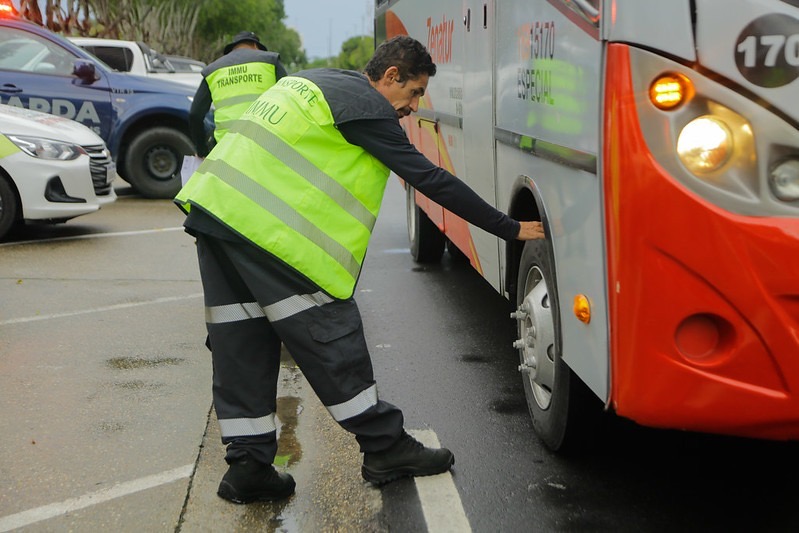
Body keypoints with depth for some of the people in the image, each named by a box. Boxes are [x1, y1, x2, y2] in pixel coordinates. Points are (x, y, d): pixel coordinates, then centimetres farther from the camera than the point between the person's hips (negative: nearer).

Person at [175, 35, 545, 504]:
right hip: (267, 227, -9)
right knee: (331, 342, -2)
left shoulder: (314, 81, 23)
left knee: (243, 346, 11)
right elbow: (431, 180, -6)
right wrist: (511, 229, -1)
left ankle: (248, 467, 15)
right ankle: (386, 449, 7)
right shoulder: (365, 105, -5)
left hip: (212, 205, 9)